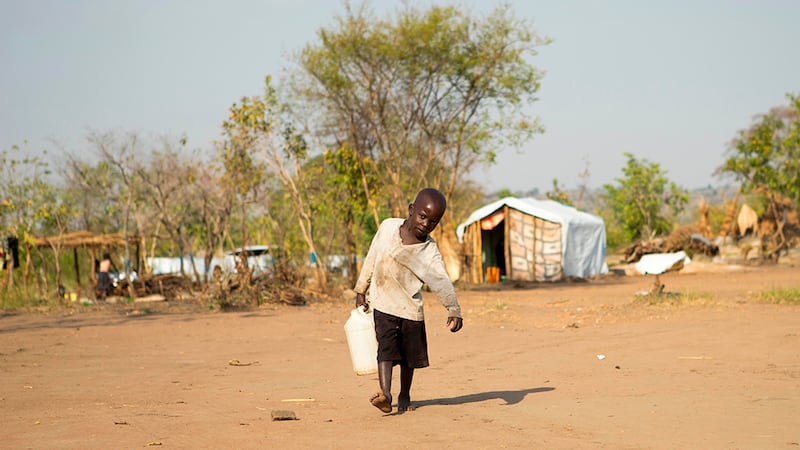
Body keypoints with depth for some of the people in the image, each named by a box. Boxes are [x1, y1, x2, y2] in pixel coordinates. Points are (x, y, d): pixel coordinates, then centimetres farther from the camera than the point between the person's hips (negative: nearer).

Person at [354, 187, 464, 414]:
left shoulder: (429, 251, -15)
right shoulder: (388, 227, -8)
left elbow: (441, 282, -27)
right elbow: (372, 258, 6)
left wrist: (454, 310, -43)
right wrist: (361, 291, 12)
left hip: (410, 309, 0)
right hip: (382, 304, 0)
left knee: (409, 355, 11)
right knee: (386, 347, -16)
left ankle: (404, 396, 30)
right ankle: (385, 393, -28)